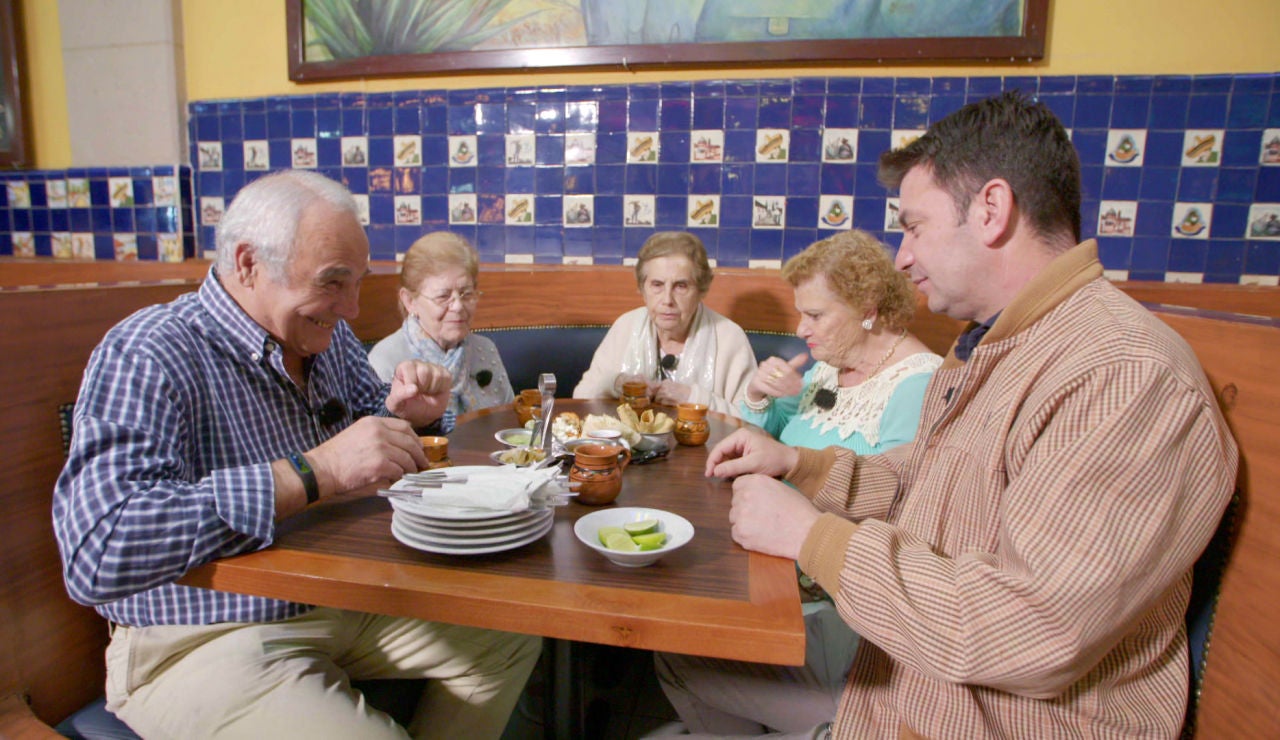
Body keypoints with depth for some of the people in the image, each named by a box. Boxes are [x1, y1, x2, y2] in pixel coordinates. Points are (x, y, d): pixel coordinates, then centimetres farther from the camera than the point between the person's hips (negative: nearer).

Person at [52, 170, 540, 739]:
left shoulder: (326, 336, 2)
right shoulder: (147, 356, -21)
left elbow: (363, 432, 16)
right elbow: (96, 553, -33)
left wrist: (407, 416, -8)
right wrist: (312, 474, -37)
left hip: (344, 601, 7)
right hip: (209, 642, -6)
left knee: (510, 638, 5)